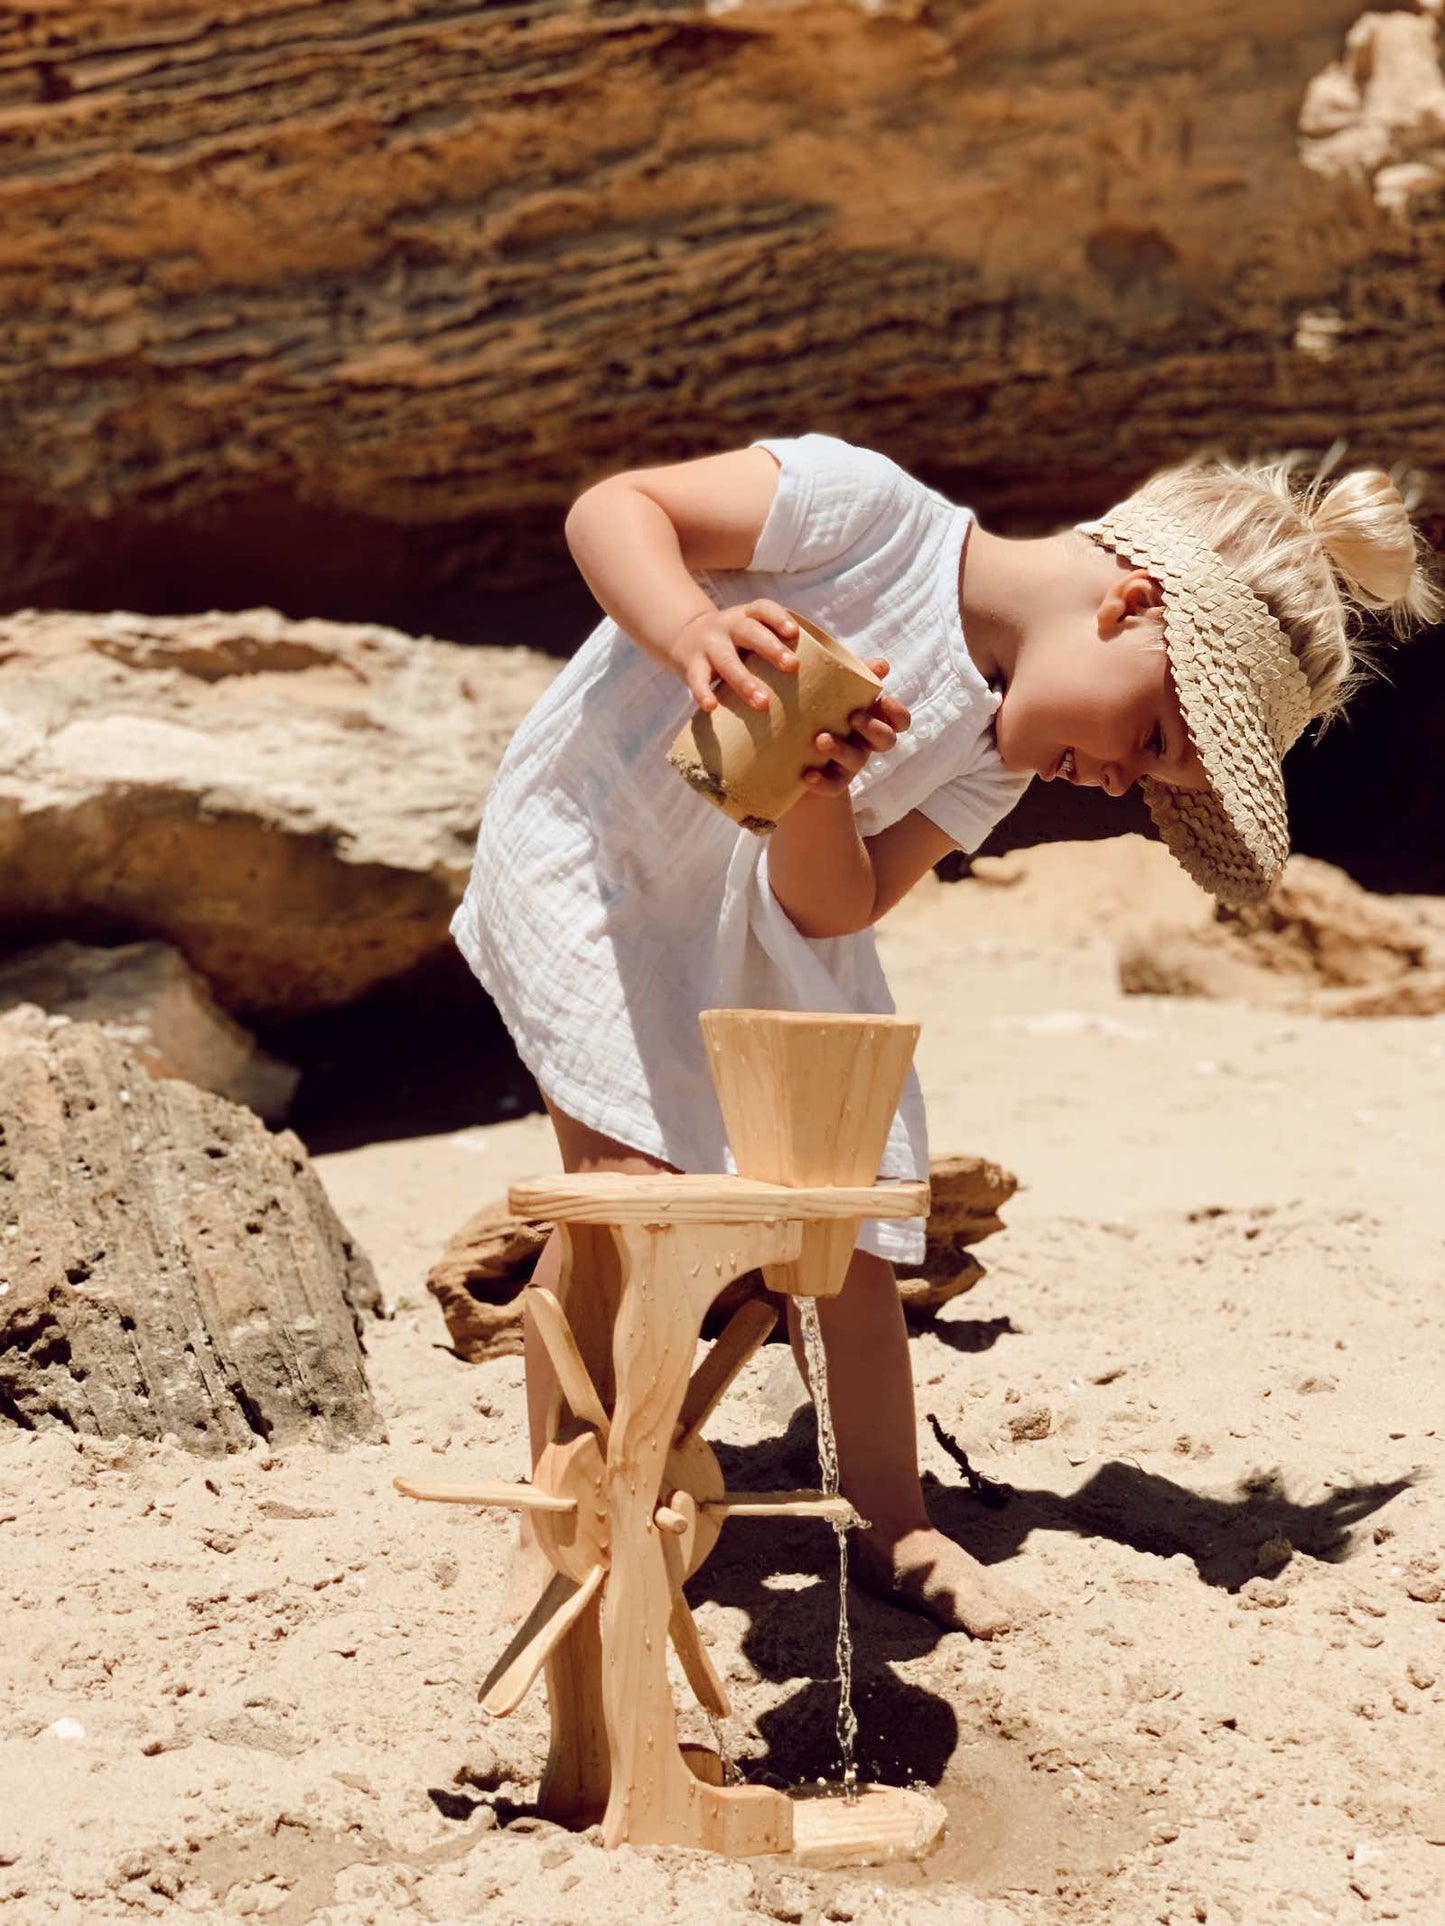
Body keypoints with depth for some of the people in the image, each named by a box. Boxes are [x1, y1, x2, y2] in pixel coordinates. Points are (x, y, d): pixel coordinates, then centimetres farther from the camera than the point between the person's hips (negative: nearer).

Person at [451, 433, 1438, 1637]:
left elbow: (833, 908, -14)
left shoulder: (992, 753, -6)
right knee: (631, 1168, -19)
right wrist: (695, 628, -44)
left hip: (750, 916, 6)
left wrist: (824, 791, -35)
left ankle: (890, 1526, 17)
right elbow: (611, 507, -25)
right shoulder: (868, 510, -24)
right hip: (586, 848, -6)